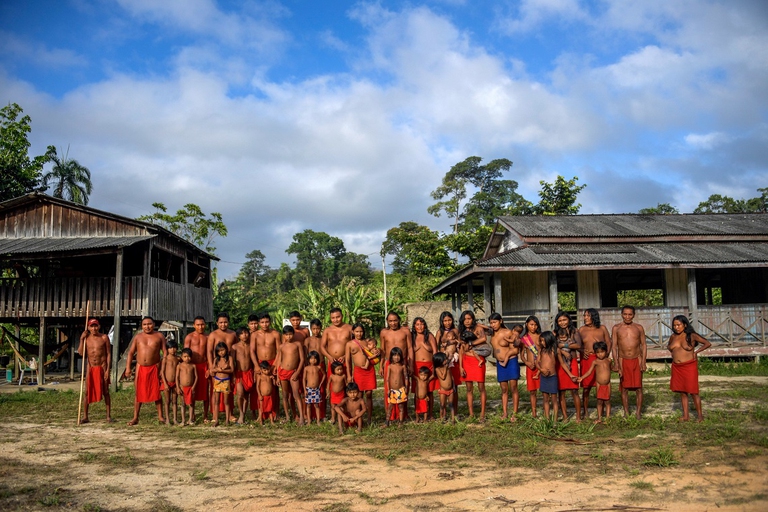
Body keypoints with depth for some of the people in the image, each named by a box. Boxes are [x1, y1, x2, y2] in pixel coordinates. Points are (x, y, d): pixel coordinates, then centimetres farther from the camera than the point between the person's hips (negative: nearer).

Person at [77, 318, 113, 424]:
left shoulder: (104, 337, -3)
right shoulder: (86, 338, 4)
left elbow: (109, 354, -3)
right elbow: (81, 353, -5)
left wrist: (108, 369, -9)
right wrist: (82, 339, -10)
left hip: (102, 367, -2)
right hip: (91, 368, 2)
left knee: (105, 392, 2)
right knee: (87, 392, 4)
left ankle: (108, 416, 8)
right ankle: (85, 417, 13)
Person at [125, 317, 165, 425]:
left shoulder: (159, 336, 2)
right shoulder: (137, 337, 7)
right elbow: (131, 352, 7)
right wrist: (128, 367, -3)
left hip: (154, 368, -2)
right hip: (140, 368, 2)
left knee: (156, 392, 1)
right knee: (138, 393, 6)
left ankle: (160, 416, 9)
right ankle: (135, 417, 13)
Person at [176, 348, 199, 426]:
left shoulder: (193, 366, 1)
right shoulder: (179, 366, -1)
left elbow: (196, 376, 2)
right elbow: (177, 377, -1)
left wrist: (194, 386, -7)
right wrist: (178, 387, -7)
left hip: (191, 388, 1)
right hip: (182, 387, -1)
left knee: (191, 404, 4)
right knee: (183, 404, 5)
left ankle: (191, 419, 12)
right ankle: (183, 420, 10)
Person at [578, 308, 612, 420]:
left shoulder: (602, 328, 4)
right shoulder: (582, 329, 7)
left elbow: (609, 343, 7)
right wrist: (582, 351, -6)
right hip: (587, 359, 1)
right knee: (586, 387, 0)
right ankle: (585, 412, 10)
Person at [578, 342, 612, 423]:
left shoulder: (608, 360, 3)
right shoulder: (595, 362, -4)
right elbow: (589, 371, -9)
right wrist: (581, 377, -20)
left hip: (607, 384, 1)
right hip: (599, 384, -1)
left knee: (607, 401, 5)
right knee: (599, 401, 2)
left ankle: (608, 417, 13)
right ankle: (599, 418, 11)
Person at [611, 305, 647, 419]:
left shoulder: (639, 328, 5)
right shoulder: (616, 328, 3)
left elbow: (644, 345, 7)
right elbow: (614, 346, 2)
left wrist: (643, 362, -2)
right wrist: (616, 363, -5)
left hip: (637, 360, 0)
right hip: (623, 361, 0)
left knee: (638, 387, 1)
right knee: (624, 388, 3)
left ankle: (638, 413, 9)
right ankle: (626, 412, 11)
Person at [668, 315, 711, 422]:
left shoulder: (692, 336, -7)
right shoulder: (673, 336, 6)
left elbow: (707, 344, -4)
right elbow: (669, 346, 27)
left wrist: (696, 352, -5)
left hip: (689, 367, -5)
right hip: (677, 367, 5)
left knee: (693, 392, -3)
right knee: (682, 392, 9)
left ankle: (699, 415, 7)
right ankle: (686, 415, 14)